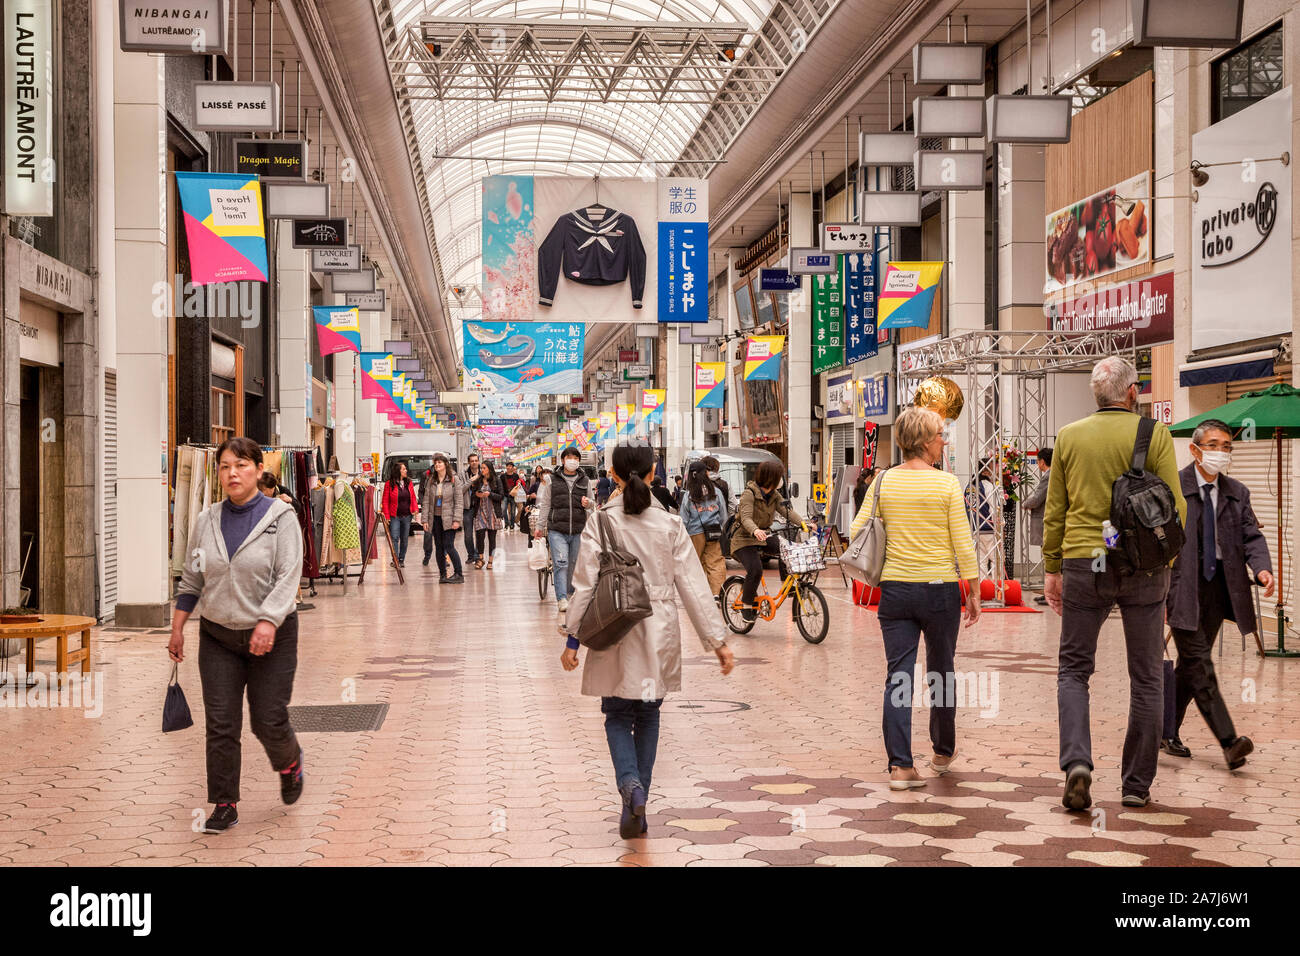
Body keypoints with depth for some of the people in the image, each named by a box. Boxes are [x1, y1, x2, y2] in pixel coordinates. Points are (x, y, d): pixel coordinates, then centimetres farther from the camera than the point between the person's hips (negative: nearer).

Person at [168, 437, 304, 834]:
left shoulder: (281, 517, -8)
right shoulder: (206, 520, 5)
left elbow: (288, 576, -16)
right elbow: (191, 578, 13)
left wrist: (268, 621, -27)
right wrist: (177, 629, 11)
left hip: (271, 636, -3)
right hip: (217, 637, 4)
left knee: (269, 720, -1)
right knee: (220, 723, 0)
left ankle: (290, 762, 31)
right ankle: (224, 806, 9)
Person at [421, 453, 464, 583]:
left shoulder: (454, 480, -2)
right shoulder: (431, 481, 9)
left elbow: (459, 501, -5)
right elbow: (426, 501, 8)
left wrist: (456, 520, -13)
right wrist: (425, 520, 1)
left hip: (448, 519, -4)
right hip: (435, 519, 4)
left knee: (449, 545, -11)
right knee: (439, 547, 6)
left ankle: (458, 574, -5)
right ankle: (442, 575, 13)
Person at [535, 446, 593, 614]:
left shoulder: (585, 480, 11)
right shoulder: (552, 481, 7)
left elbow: (593, 504, 17)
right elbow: (545, 505, 12)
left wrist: (588, 503, -7)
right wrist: (540, 526, 10)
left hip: (578, 531, 2)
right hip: (557, 530, -2)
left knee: (575, 564, 10)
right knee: (560, 564, -12)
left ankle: (572, 594, 28)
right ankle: (562, 599, -15)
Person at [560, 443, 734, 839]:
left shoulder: (601, 523, -8)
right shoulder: (669, 524, -2)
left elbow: (585, 585, -8)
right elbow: (693, 585, -1)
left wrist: (572, 639, -1)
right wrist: (717, 640, 3)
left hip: (615, 635, -2)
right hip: (659, 635, 2)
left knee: (618, 716, 11)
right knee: (647, 718, 14)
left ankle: (630, 783, -17)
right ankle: (636, 812, 15)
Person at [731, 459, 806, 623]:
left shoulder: (774, 496, 7)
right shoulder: (749, 493, -16)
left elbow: (786, 510, -5)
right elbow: (746, 518, -28)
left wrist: (802, 522, -23)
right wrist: (755, 530, -50)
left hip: (762, 538, 7)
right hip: (744, 541, -7)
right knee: (755, 569, -28)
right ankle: (746, 606, -12)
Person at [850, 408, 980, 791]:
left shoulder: (883, 481, 1)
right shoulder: (947, 483, -8)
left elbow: (855, 533, 0)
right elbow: (963, 544, -7)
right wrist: (973, 591, 1)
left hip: (895, 588, 2)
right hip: (940, 589, -2)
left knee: (898, 676, 3)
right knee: (940, 672, 15)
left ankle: (900, 765, -3)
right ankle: (943, 751, 32)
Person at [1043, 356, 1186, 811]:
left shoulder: (1069, 437, 3)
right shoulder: (1155, 435, -3)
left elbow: (1054, 511, 5)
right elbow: (1175, 507, -5)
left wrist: (1052, 568, 13)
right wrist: (1165, 561, 8)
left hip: (1083, 566, 1)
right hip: (1143, 568, -1)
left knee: (1073, 669, 11)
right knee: (1146, 678, 10)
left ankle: (1076, 761, -10)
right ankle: (1137, 785, 15)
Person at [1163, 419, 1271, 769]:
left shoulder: (1237, 493, 10)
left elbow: (1251, 535, 5)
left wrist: (1262, 567, -17)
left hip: (1217, 587, 6)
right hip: (1182, 587, -6)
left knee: (1190, 664, 12)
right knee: (1199, 665, -9)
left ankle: (1167, 733, 24)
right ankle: (1229, 742, -13)